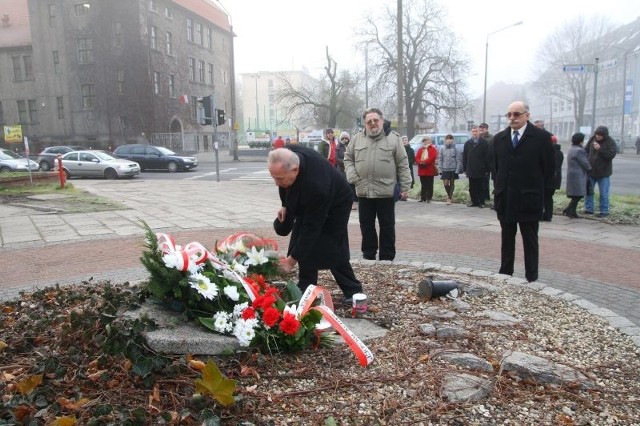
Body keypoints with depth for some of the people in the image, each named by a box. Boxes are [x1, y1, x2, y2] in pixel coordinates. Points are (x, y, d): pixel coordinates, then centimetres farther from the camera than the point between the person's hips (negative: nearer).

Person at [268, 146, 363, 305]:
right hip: (307, 204, 7)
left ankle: (353, 291, 11)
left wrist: (293, 259, -34)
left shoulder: (316, 187, -46)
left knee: (333, 251, -6)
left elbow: (311, 227, -38)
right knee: (306, 246, 1)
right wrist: (285, 205, -3)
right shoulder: (287, 156, -28)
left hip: (335, 205, -7)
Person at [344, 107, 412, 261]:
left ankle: (387, 258, 15)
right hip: (364, 191, 3)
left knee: (387, 226, 5)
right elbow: (348, 158, 15)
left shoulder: (393, 138, 0)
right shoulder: (357, 139, 9)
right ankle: (368, 255, 24)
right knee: (366, 226, 11)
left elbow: (403, 164, 0)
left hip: (386, 191, -3)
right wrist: (352, 176, -1)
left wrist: (405, 186, -4)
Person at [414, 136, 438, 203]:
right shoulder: (420, 149, 18)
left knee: (429, 185, -1)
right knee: (423, 185, 9)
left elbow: (433, 157, -13)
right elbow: (417, 157, 6)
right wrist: (420, 162, -14)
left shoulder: (433, 149, 4)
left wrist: (425, 162, -20)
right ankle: (423, 198, 13)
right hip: (422, 170, 4)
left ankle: (429, 198, 2)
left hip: (430, 170, -4)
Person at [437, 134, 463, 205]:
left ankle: (449, 197, 20)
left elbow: (459, 160, -5)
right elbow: (440, 159, 5)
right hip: (445, 169, 1)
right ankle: (449, 196, 22)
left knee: (452, 183, 8)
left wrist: (457, 170, -10)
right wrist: (440, 169, -1)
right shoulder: (442, 149, 0)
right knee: (445, 183, -3)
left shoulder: (455, 149, -6)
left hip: (453, 169, -1)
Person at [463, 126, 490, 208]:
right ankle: (474, 201, 15)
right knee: (472, 188, 6)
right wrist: (465, 169, 4)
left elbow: (487, 157, -3)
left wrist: (487, 169, -8)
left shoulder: (484, 143, -1)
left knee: (481, 188, 4)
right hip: (471, 170, 3)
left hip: (481, 170, -3)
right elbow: (464, 157, 9)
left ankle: (481, 202, 10)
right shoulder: (467, 143, 9)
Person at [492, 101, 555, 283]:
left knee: (530, 240, 4)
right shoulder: (499, 138, 7)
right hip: (505, 199, 4)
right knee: (507, 238, 12)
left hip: (529, 198, -4)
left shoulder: (541, 137, -5)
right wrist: (502, 186, 11)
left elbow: (549, 167, -1)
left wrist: (537, 189, 3)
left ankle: (531, 278, 11)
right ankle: (505, 273, 20)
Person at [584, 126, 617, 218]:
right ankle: (588, 209, 19)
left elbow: (611, 155, -20)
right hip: (591, 171, 4)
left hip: (603, 172, -4)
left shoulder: (610, 142, -10)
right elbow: (586, 150, 12)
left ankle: (604, 211, 10)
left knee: (604, 193, 1)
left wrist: (600, 149, -27)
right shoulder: (592, 139, 1)